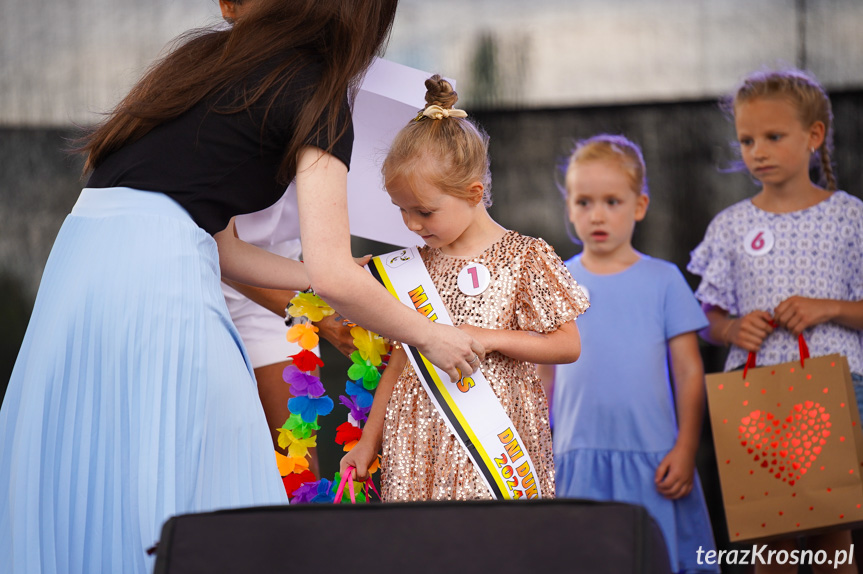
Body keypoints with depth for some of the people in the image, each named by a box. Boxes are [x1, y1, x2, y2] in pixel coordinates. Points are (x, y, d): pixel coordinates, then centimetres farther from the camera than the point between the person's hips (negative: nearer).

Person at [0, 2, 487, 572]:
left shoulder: (204, 55, 23)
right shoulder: (315, 93, 1)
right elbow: (334, 277, -5)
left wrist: (348, 289, 29)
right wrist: (429, 335, 11)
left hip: (80, 251, 8)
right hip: (159, 278, -8)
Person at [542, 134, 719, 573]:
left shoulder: (662, 279, 3)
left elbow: (689, 372, 3)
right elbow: (543, 377, 12)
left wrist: (685, 449, -4)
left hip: (651, 458, -1)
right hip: (578, 459, 1)